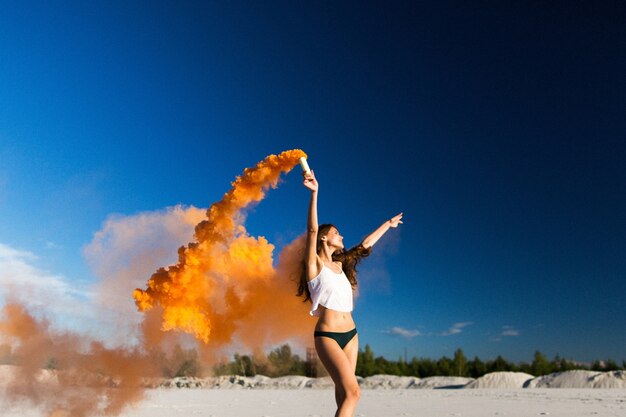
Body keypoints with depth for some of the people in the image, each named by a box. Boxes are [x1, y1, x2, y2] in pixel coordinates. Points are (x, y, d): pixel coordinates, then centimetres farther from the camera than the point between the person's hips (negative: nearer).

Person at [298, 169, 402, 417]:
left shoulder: (340, 264, 15)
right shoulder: (314, 263, -3)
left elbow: (366, 244, 27)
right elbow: (312, 230, -18)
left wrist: (387, 224, 39)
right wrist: (314, 192, -30)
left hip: (350, 334, 7)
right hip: (327, 336, -7)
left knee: (344, 393, 7)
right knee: (352, 392, -16)